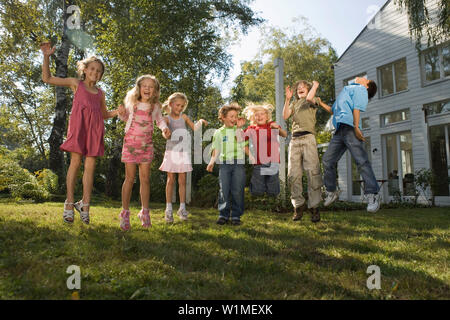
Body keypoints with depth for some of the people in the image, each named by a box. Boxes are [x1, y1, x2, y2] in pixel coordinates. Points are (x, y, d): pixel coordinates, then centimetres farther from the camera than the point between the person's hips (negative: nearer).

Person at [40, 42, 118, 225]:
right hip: (79, 124, -3)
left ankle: (85, 204, 2)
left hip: (95, 128, 3)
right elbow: (47, 78, 13)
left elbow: (104, 114, 29)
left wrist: (117, 112, 11)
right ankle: (69, 203, 0)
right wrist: (47, 57, 4)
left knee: (90, 166, -2)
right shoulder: (76, 83, 15)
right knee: (75, 162, -7)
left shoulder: (100, 93, 23)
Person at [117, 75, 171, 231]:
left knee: (145, 178, 1)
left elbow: (159, 119, 18)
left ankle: (145, 212, 11)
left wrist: (164, 128, -2)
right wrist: (121, 113, -6)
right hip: (130, 142, -1)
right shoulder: (131, 102, 1)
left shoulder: (155, 106, 4)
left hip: (146, 144, 1)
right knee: (130, 178, -3)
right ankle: (125, 212, 9)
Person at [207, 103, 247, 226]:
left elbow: (242, 144, -5)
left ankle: (236, 216, 6)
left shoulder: (240, 131, 12)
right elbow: (216, 150, 14)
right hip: (224, 163, 0)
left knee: (237, 190, -3)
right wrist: (212, 162, 0)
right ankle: (223, 215, 6)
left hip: (238, 163, 0)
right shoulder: (219, 132, 12)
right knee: (224, 189, -5)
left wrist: (239, 128, -5)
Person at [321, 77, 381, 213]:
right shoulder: (347, 89, 35)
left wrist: (356, 127, -18)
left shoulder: (360, 89, 11)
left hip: (350, 128, -8)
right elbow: (333, 110, 39)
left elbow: (357, 108, -6)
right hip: (340, 130, 8)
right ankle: (331, 192, 16)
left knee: (361, 161, -15)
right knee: (327, 160, 4)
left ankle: (372, 195, -15)